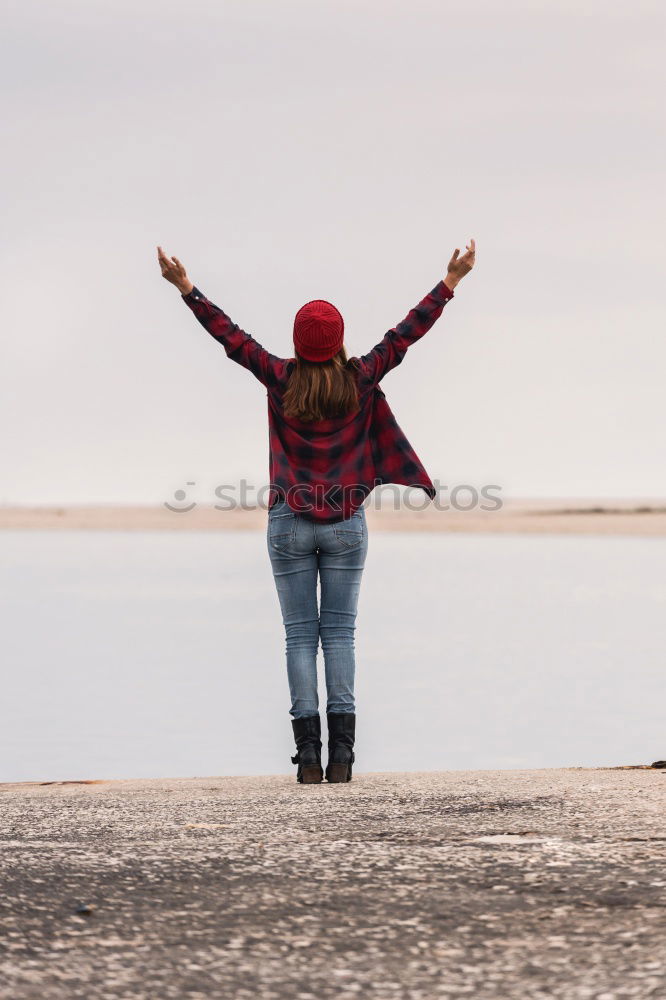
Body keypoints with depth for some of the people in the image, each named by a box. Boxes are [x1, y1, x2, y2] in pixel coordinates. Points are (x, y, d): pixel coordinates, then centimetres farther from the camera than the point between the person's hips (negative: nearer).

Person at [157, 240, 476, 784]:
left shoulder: (281, 379, -6)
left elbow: (231, 336, 0)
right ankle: (341, 752, -4)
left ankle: (308, 753, -4)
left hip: (290, 522, 0)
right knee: (340, 634, 3)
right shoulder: (360, 379, -5)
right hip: (346, 523, 0)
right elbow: (407, 332, 1)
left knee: (300, 636, 2)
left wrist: (187, 288, 8)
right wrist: (450, 282, 8)